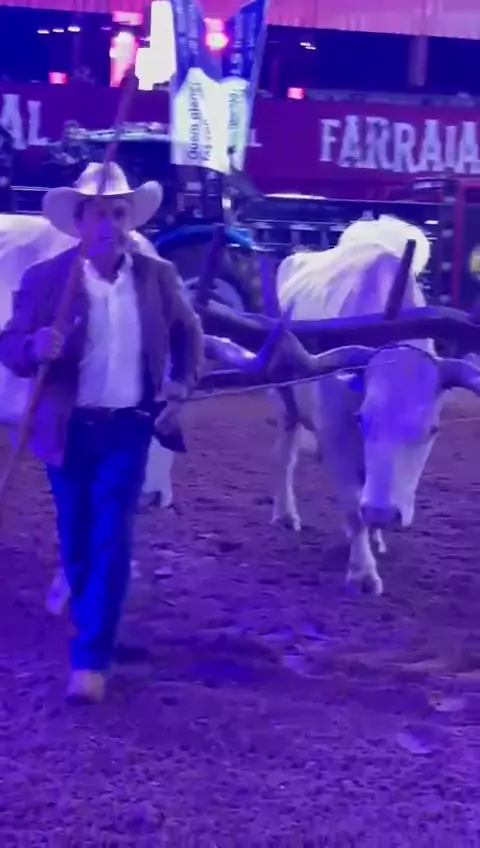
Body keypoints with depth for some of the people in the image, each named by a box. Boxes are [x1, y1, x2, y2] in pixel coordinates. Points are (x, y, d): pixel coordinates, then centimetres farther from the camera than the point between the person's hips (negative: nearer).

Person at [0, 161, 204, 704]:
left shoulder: (158, 276, -1)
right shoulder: (45, 279, -8)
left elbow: (189, 335, 14)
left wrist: (181, 390, 1)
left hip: (128, 427, 0)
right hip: (69, 429, 0)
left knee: (111, 542, -5)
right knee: (76, 542, 12)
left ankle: (90, 660, -1)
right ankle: (89, 623, 37)